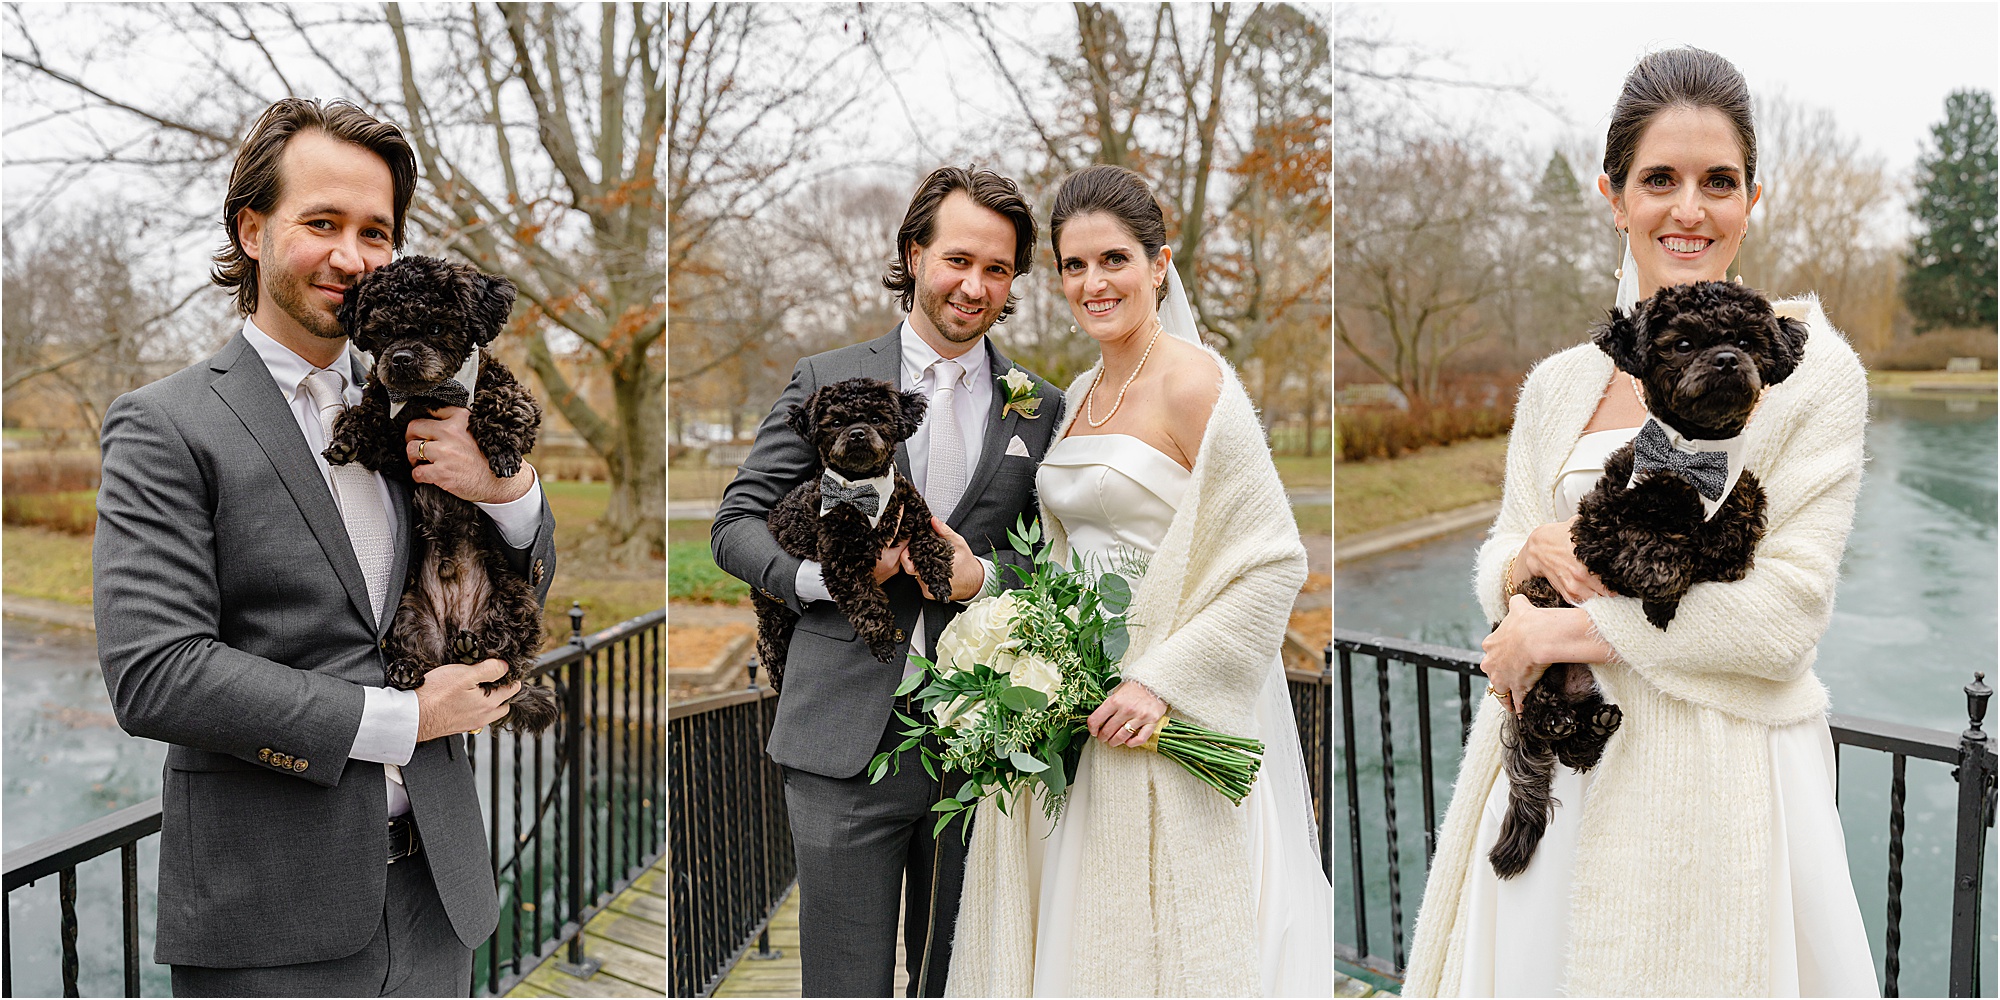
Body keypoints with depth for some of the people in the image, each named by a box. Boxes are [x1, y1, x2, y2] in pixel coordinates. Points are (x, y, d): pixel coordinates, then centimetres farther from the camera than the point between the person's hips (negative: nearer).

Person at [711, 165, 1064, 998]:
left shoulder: (1040, 410, 9)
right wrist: (821, 573, -15)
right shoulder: (827, 380, 5)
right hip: (845, 738, -1)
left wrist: (983, 577, -11)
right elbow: (737, 524, 4)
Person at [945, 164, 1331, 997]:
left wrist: (1162, 680, -20)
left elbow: (1275, 560, -17)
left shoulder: (1194, 384, -13)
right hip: (1078, 704, 7)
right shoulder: (1080, 396, 11)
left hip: (1168, 718, -7)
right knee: (1074, 922, 14)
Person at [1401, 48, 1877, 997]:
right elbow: (1495, 570, 10)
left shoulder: (1811, 373, -6)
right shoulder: (1559, 384, 6)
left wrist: (1557, 632, -14)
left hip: (1719, 773, -3)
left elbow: (1785, 617, -13)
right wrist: (1537, 552, -13)